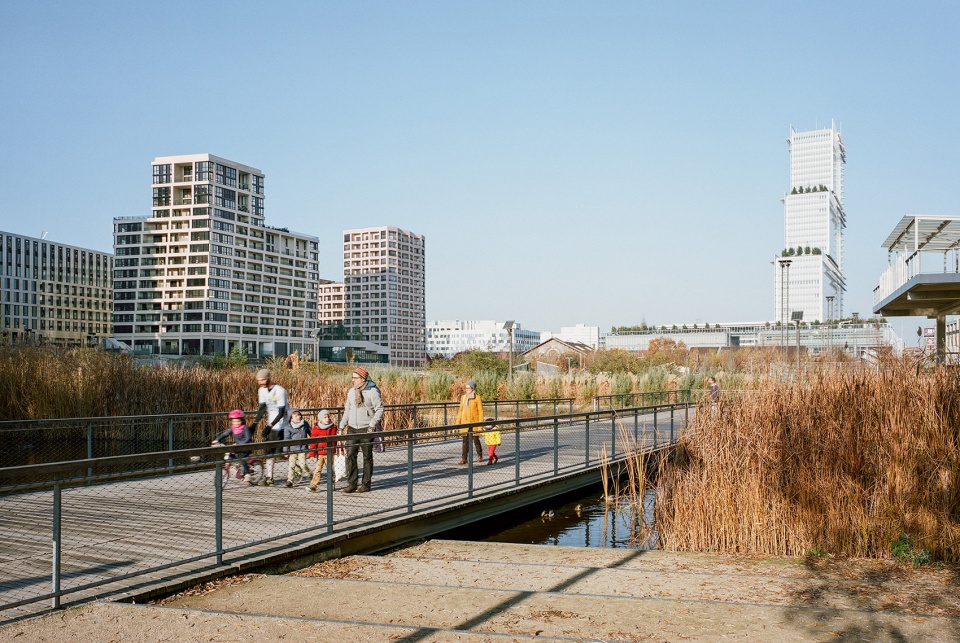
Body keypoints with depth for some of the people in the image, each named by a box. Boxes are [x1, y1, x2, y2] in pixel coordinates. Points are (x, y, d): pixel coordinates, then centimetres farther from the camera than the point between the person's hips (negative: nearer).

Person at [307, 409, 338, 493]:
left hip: (330, 453, 1)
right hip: (320, 453, -1)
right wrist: (312, 454, -7)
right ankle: (313, 486, -1)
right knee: (317, 470, -1)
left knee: (330, 469, 10)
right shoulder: (316, 429, -3)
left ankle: (332, 484, 22)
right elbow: (313, 442, -3)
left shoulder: (333, 428, 3)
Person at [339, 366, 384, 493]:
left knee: (367, 456, 4)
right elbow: (347, 410, 17)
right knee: (350, 455, -1)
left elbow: (380, 409, -8)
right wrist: (342, 426, 12)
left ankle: (366, 483, 13)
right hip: (352, 428, 5)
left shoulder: (372, 391, -8)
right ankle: (351, 483, 6)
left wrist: (372, 425, -17)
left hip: (366, 429, -5)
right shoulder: (351, 391, 10)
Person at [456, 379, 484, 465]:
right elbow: (461, 410, 14)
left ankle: (479, 456, 25)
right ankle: (464, 459, 0)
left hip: (474, 422, -4)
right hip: (465, 422, 4)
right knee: (465, 441, 0)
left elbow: (480, 411, -4)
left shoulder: (477, 398, -6)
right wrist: (458, 422, 10)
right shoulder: (463, 397, 8)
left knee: (476, 440, 5)